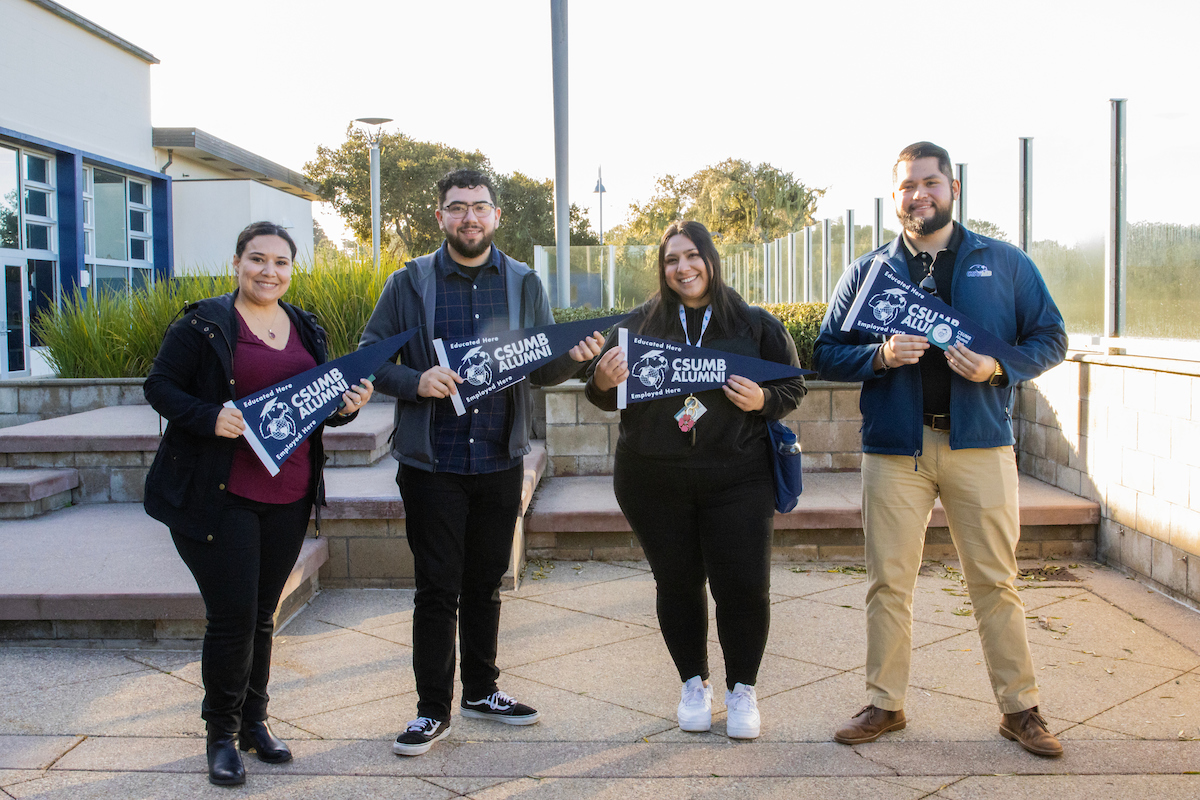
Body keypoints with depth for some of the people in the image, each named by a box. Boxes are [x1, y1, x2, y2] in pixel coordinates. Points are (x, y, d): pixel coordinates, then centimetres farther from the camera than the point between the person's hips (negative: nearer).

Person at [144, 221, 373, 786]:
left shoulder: (306, 330, 12)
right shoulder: (203, 325, -5)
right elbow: (160, 386, -6)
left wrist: (346, 406, -3)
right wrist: (210, 418, -22)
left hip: (288, 499, 5)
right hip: (219, 498, -5)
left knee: (262, 615, 15)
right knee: (233, 618, -3)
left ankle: (253, 722, 30)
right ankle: (222, 733, 16)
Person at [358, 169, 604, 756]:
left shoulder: (524, 284, 6)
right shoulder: (409, 284, -1)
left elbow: (542, 368, 7)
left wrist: (574, 356, -15)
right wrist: (416, 382, -20)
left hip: (500, 461, 3)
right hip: (431, 463, -2)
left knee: (485, 582, 15)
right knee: (437, 588, 2)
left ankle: (480, 690, 32)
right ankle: (433, 709, 16)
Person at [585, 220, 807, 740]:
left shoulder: (756, 325, 4)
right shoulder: (640, 323, 7)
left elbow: (792, 389, 8)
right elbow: (606, 398, 12)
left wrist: (762, 400, -13)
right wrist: (602, 381, -11)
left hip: (737, 478, -1)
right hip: (653, 480, 2)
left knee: (744, 585, -3)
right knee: (677, 584, 10)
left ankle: (742, 689, 19)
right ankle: (693, 684, 28)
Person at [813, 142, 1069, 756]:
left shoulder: (1004, 263, 8)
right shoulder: (867, 272, 9)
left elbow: (1051, 338, 8)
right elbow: (827, 354, 7)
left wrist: (998, 366, -11)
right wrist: (880, 356, -13)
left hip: (980, 444, -1)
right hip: (894, 446, 1)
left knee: (994, 581, 5)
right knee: (888, 581, 5)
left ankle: (1019, 707, 17)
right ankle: (885, 704, 18)